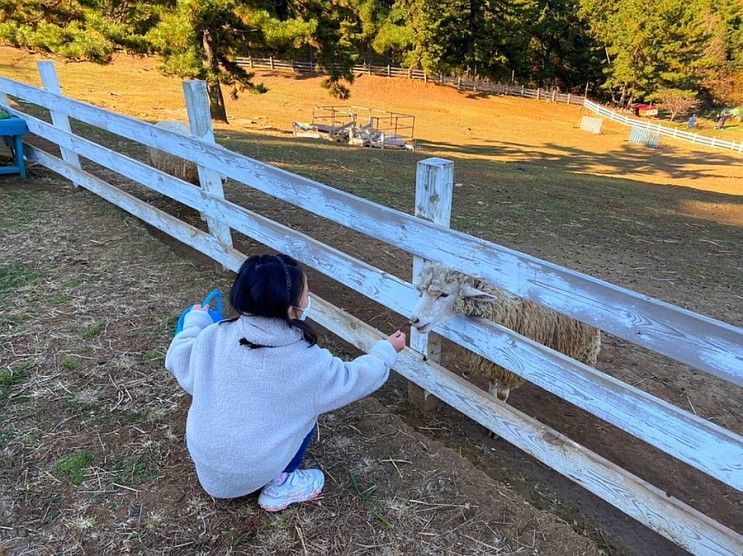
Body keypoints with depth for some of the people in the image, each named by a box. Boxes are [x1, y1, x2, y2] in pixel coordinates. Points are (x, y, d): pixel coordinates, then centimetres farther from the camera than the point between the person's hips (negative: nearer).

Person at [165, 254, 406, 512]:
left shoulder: (215, 336, -15)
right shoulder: (306, 362, -22)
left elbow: (177, 358, 4)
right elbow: (354, 380, -6)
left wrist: (196, 321, 20)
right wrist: (386, 351, 9)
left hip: (203, 462, 4)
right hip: (249, 476, -4)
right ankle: (279, 487, 12)